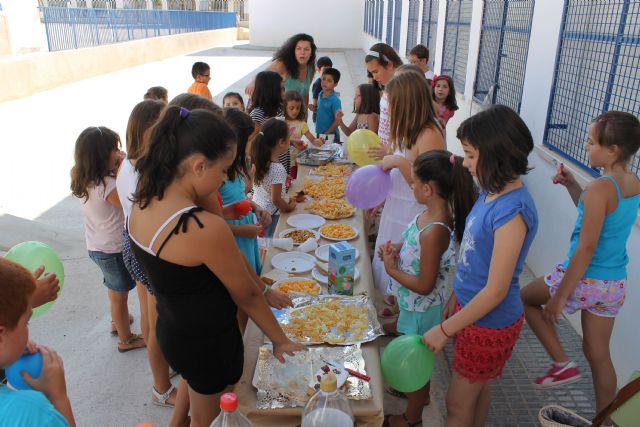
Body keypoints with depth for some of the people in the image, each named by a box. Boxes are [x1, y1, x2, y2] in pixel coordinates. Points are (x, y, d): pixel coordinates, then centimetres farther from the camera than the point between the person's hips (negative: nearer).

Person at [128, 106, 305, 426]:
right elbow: (246, 295, -20)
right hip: (208, 343, -7)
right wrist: (280, 341, -7)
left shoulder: (142, 204, -9)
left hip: (170, 329, 7)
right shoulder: (206, 229, -35)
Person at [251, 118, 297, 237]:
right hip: (270, 215, -7)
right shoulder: (278, 168, -26)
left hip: (256, 209, 7)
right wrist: (289, 207, -4)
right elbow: (276, 199, -21)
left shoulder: (258, 161, -3)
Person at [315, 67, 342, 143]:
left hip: (330, 136, -7)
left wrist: (326, 134, -17)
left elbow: (337, 121, -17)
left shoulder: (335, 100, -17)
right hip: (319, 134, 7)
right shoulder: (320, 95, 3)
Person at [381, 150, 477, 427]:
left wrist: (391, 269, -19)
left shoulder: (434, 231, -35)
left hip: (420, 309, -8)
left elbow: (424, 286, -28)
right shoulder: (432, 213, -8)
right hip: (415, 305, 8)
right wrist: (396, 247, -7)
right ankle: (420, 393, 58)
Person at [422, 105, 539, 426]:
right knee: (477, 388, 26)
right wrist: (456, 295, 13)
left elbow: (495, 291, -25)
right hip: (472, 307, 8)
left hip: (490, 323, -7)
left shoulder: (512, 211, -29)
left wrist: (445, 330, -17)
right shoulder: (491, 191, -2)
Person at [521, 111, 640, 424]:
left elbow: (587, 248, -23)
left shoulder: (600, 187, -22)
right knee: (598, 353, 20)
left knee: (526, 297, 19)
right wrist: (572, 185, 7)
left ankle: (562, 363, 15)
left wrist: (560, 295, -17)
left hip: (585, 280, -8)